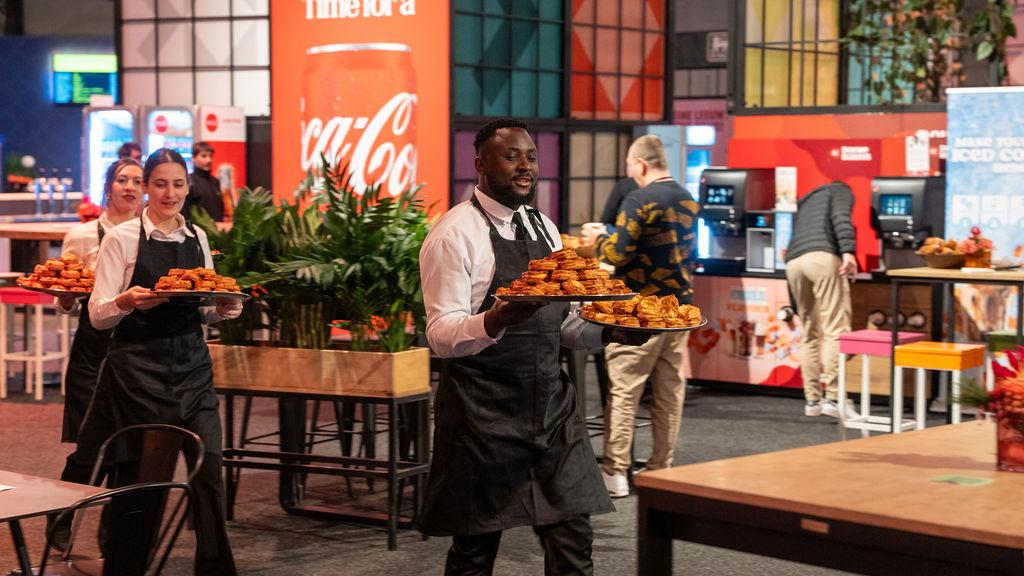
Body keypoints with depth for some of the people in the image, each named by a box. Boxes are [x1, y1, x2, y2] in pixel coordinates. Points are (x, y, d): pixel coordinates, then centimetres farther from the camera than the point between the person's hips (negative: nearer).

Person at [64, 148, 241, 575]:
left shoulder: (198, 238, 10)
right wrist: (127, 301, -28)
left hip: (191, 363, 4)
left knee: (208, 465, -3)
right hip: (138, 367, -4)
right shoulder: (122, 239, -5)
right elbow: (98, 315, -7)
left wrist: (225, 309, -4)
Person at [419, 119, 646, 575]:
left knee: (572, 538, 5)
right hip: (483, 413, -6)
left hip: (551, 404, 7)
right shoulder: (456, 233, -10)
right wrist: (499, 319, -35)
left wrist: (608, 332, 2)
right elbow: (442, 336, -17)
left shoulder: (545, 229, 14)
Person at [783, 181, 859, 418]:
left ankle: (812, 400, 12)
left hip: (793, 262, 6)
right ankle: (833, 397, -13)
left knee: (810, 333, 13)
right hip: (822, 256, -6)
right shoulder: (841, 190, 20)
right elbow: (841, 218, -3)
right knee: (835, 329, -7)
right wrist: (848, 251, -17)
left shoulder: (805, 202, 38)